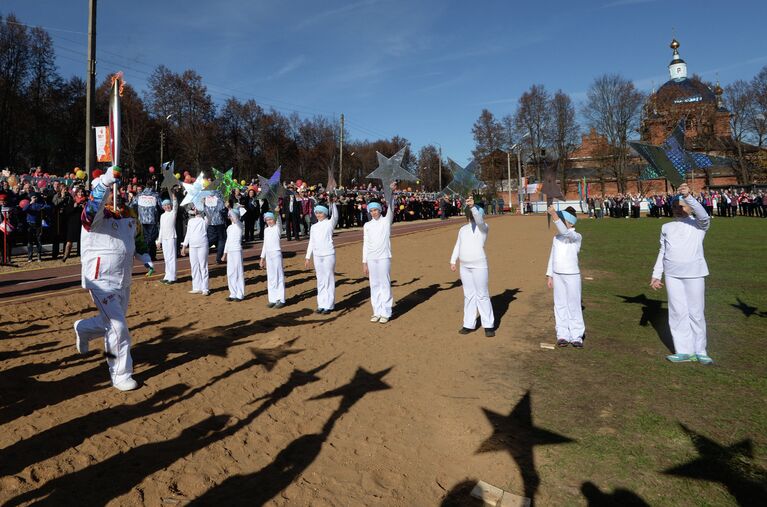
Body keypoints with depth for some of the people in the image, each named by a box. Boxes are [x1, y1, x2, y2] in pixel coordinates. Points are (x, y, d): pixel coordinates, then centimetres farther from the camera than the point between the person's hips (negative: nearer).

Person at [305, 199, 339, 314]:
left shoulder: (330, 223, -1)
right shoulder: (314, 227, 13)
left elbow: (335, 216, -22)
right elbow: (311, 243, 15)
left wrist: (333, 203, -33)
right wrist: (308, 257, 11)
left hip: (328, 255, -5)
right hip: (317, 256, 5)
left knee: (329, 280, -1)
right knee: (320, 281, 10)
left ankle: (329, 305, 4)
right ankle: (321, 304, 17)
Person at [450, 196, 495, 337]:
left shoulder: (483, 227, -5)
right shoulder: (463, 229, 14)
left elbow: (479, 219, -26)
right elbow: (458, 246, 17)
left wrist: (472, 206, -42)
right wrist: (453, 261, 7)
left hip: (479, 266, -6)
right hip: (464, 267, 6)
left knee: (482, 295, -2)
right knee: (469, 296, 11)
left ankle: (489, 325, 6)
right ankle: (469, 324, 18)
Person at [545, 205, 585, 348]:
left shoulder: (576, 237, -9)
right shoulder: (556, 238, 10)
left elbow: (565, 232, -31)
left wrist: (554, 215, -38)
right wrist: (549, 275, 11)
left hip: (572, 275, -5)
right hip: (557, 276, 5)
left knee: (574, 306, 1)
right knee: (560, 306, 7)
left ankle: (576, 336, 9)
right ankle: (563, 335, 13)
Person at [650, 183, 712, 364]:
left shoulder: (698, 225, 2)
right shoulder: (666, 227, 14)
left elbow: (703, 215, -22)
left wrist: (688, 196, -34)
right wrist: (656, 275, 10)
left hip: (694, 274, -3)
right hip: (672, 275, 3)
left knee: (696, 312, 2)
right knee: (678, 312, 3)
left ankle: (700, 351, 12)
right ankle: (685, 351, 9)